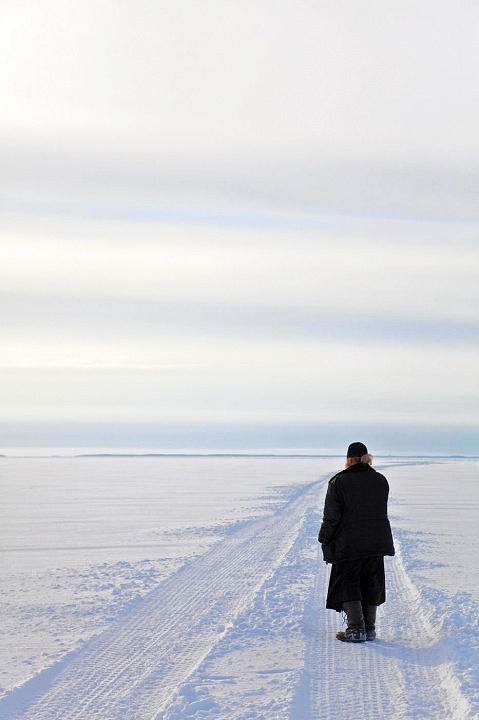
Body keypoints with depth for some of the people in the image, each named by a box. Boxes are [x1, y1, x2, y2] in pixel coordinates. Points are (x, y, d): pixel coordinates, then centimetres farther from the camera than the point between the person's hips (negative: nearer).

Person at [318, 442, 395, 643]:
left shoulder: (339, 482, -11)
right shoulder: (380, 481, 6)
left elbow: (331, 517, -9)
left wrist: (324, 540, 1)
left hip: (348, 545, -5)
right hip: (376, 543, 5)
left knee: (348, 585, 3)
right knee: (371, 584, 13)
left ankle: (356, 629, -4)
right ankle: (369, 628, 14)